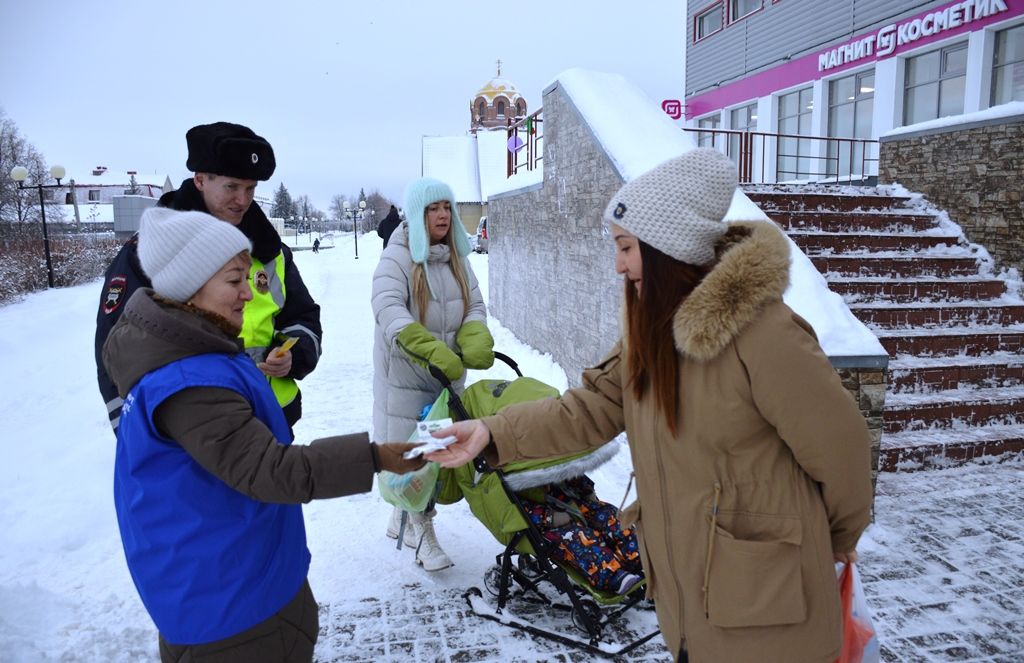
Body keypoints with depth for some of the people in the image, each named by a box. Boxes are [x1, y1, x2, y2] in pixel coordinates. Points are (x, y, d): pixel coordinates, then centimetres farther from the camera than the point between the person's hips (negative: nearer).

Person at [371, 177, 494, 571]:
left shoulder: (457, 257, 10)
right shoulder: (397, 257, -9)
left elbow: (475, 306, 8)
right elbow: (388, 309, -24)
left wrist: (476, 341, -16)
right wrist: (433, 350, -37)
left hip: (448, 372, 6)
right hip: (405, 372, -6)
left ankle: (405, 516, 30)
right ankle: (423, 532, 8)